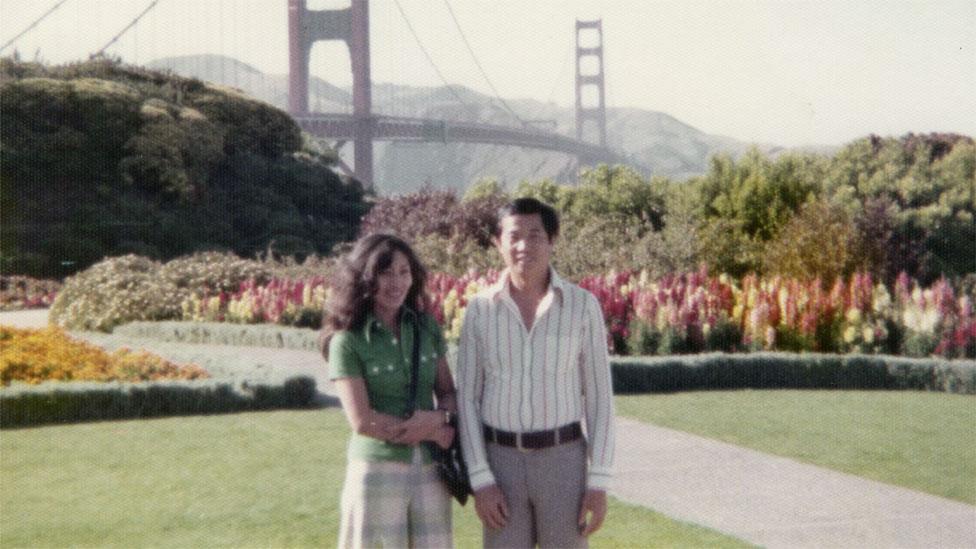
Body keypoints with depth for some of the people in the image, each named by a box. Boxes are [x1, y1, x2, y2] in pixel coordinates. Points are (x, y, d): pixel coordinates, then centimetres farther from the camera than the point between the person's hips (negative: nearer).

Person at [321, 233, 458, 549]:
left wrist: (440, 417, -12)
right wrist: (431, 434, -10)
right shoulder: (348, 341, -9)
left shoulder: (427, 328, 6)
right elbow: (362, 420, -14)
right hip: (377, 472, -4)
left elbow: (448, 392, 11)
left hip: (430, 471, 4)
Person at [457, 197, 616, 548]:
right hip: (503, 464, 1)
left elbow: (600, 397, -1)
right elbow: (466, 399, 1)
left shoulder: (583, 305, -3)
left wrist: (599, 484, -6)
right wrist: (480, 481, -8)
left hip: (562, 462, -1)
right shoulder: (479, 310, 0)